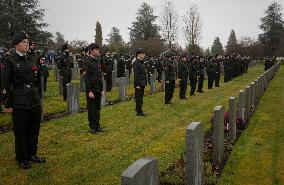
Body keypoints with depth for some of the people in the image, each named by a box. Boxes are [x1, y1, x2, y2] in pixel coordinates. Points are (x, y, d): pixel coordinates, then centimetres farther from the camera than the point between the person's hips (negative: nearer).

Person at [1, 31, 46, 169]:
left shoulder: (33, 61, 10)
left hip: (35, 102, 5)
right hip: (19, 104, -5)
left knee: (34, 130, 13)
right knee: (20, 131, 6)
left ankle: (32, 155, 30)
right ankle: (22, 159, 21)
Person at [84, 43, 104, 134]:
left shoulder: (98, 61, 11)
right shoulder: (88, 62, -11)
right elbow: (86, 78, -15)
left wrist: (102, 89, 13)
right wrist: (89, 91, -18)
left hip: (98, 89, 7)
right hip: (91, 89, -7)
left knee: (98, 108, 13)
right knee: (91, 109, 3)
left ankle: (97, 126, 23)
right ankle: (92, 127, 13)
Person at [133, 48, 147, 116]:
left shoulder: (141, 62, 14)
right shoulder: (136, 62, -14)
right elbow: (136, 74, -18)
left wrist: (145, 82, 16)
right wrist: (137, 84, -20)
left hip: (142, 83, 9)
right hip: (139, 83, -9)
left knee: (140, 97, 15)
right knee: (139, 97, -2)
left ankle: (139, 110, 25)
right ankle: (139, 112, 6)